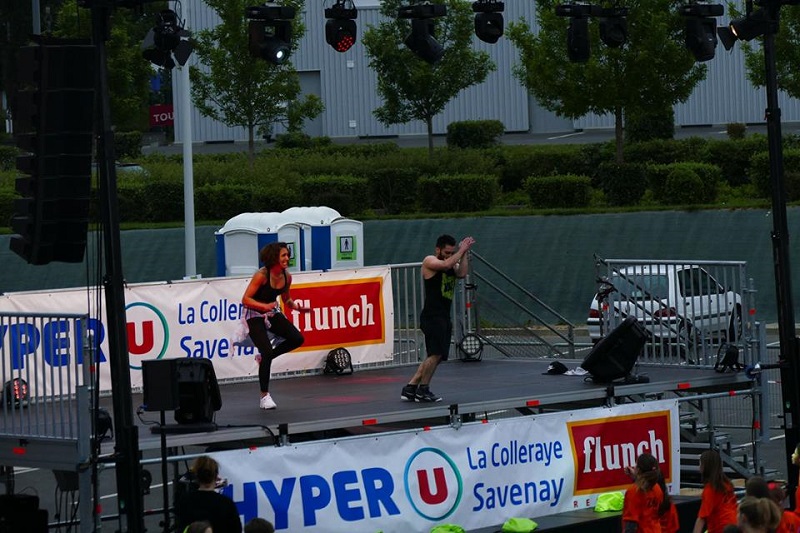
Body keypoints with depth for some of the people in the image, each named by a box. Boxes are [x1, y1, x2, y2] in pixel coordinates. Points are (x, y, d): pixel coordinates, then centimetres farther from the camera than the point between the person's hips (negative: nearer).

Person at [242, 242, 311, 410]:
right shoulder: (261, 275, -23)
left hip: (272, 314, 7)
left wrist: (296, 306, -9)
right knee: (267, 352, -16)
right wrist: (265, 306, -36)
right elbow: (246, 299, -23)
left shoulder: (286, 276, -4)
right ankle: (264, 396, -4)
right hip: (255, 315, -7)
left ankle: (265, 357, 12)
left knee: (297, 339, -9)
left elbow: (286, 300, 12)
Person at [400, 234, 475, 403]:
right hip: (432, 317, -9)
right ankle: (423, 390, -8)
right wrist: (461, 250, -12)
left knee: (435, 357, 9)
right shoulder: (430, 261, -5)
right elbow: (446, 264, -23)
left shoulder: (451, 264, 18)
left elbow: (462, 273, 0)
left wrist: (464, 253, -3)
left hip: (443, 317, 9)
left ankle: (410, 389, 12)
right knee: (436, 354, -15)